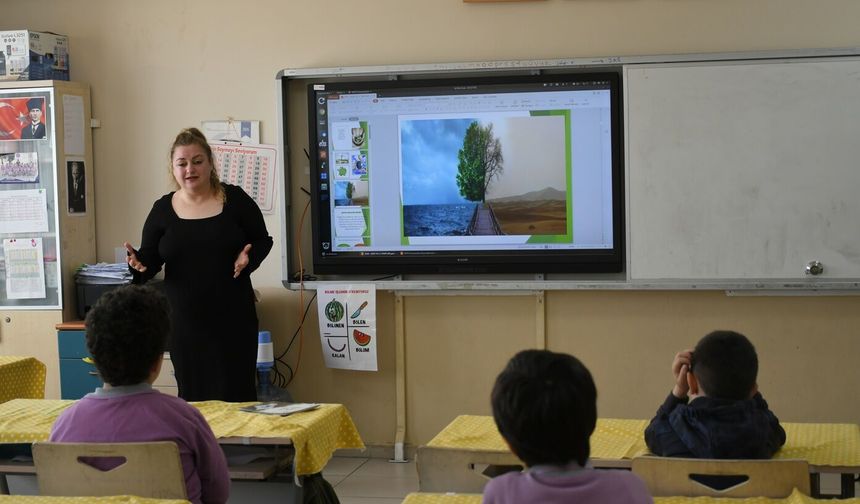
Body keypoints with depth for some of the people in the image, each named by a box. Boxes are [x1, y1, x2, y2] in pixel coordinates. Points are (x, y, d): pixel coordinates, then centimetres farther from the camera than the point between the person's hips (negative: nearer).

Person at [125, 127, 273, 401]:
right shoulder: (163, 209, 5)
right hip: (184, 319, 2)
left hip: (233, 316, -1)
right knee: (192, 395, 4)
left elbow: (263, 240, 7)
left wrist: (249, 256, -14)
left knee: (236, 392, -1)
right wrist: (140, 264, -14)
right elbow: (150, 259, 8)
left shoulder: (235, 199, 0)